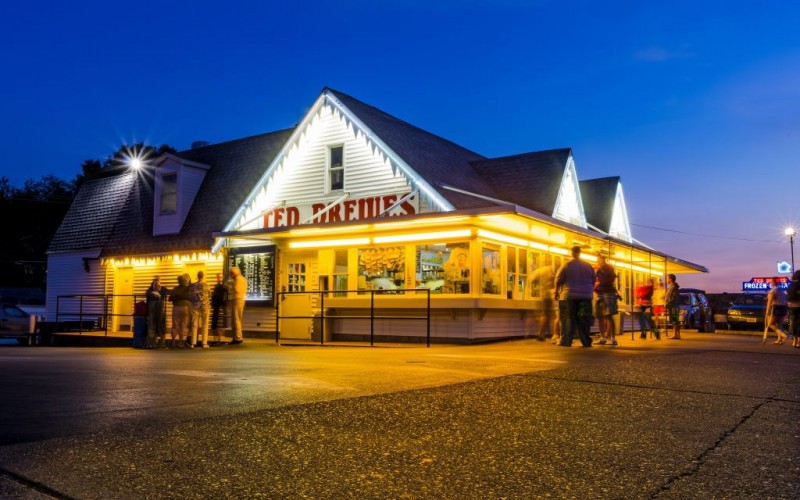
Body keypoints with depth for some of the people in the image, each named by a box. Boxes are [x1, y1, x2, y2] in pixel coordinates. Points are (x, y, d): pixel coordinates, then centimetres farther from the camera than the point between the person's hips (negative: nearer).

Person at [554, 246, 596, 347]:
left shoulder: (566, 265, -4)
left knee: (568, 320, -1)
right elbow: (593, 281, 13)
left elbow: (558, 280, -3)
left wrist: (557, 292, 9)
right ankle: (586, 342, 6)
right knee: (584, 321, 6)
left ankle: (566, 342, -3)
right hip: (585, 297, 3)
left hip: (569, 297, -3)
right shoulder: (588, 266, 7)